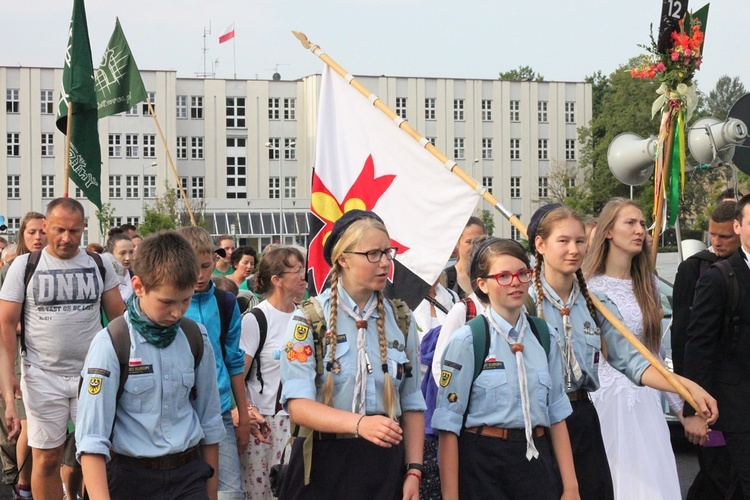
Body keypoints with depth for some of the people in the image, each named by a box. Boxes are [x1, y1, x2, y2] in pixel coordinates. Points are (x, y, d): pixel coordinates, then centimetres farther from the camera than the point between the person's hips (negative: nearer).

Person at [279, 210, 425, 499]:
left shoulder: (400, 320, 7)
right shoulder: (309, 320, -6)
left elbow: (411, 404, 10)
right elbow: (298, 405, -16)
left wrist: (414, 470, 0)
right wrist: (359, 423, -31)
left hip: (385, 463, 3)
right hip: (324, 464, -3)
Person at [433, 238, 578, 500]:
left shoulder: (545, 337, 6)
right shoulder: (466, 341, -9)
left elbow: (556, 415, 7)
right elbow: (448, 425, -11)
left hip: (537, 460, 4)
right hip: (483, 466, -4)